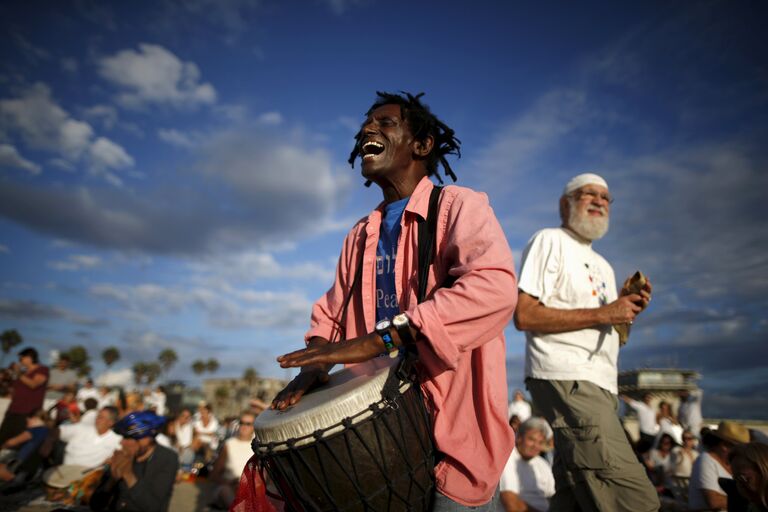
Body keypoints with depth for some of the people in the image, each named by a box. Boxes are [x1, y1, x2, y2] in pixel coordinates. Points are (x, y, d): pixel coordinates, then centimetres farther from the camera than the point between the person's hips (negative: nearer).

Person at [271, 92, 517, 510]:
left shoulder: (459, 206, -8)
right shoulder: (360, 236, 13)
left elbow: (493, 288, -27)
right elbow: (331, 312, 15)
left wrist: (378, 340, -32)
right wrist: (314, 364, -6)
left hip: (452, 423, -5)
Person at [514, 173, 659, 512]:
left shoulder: (603, 266, 25)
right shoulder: (550, 240, -2)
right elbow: (524, 315, -15)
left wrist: (627, 309, 4)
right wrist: (602, 313, -13)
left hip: (600, 384, 9)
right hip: (566, 380, -9)